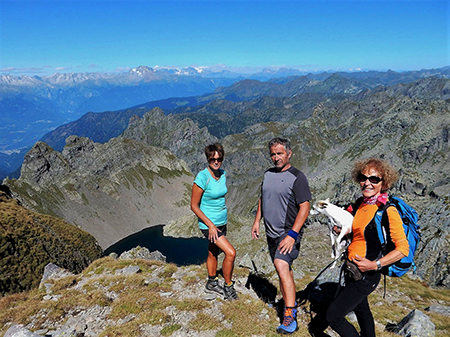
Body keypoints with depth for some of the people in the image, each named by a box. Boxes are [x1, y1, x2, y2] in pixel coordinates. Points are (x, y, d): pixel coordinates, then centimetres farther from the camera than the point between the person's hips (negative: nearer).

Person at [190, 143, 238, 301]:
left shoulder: (223, 174, 0)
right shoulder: (202, 177, -21)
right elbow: (194, 206, -17)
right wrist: (210, 225, -21)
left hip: (222, 222, 7)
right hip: (208, 223, -7)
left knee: (213, 252, 21)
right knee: (231, 253, -12)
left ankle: (212, 283, 41)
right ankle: (228, 286, 9)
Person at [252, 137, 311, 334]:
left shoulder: (297, 177, -11)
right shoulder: (268, 174, 9)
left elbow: (305, 207, -15)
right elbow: (262, 199, 20)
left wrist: (292, 234, -22)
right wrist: (257, 221, 12)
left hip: (288, 233, -7)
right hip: (271, 233, 7)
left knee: (281, 264, -23)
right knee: (283, 268, 16)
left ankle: (290, 315, -17)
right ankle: (289, 302, 32)